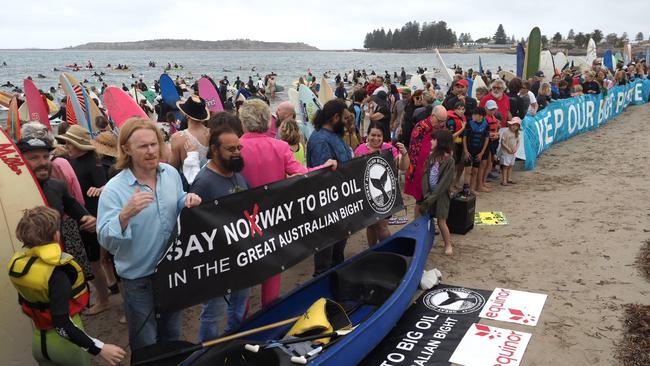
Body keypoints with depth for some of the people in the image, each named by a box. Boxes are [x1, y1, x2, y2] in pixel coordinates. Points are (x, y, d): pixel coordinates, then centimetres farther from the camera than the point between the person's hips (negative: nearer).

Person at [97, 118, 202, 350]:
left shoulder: (171, 173, -4)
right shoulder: (114, 189, -20)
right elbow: (105, 240, -24)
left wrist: (188, 201, -9)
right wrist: (126, 214, -42)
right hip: (139, 278, -5)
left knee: (172, 335, 26)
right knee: (146, 346, 13)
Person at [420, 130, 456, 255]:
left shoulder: (449, 160, -15)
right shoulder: (431, 156, 3)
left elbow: (444, 183, -17)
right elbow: (425, 176, -4)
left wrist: (431, 198, -18)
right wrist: (426, 194, -15)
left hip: (441, 194, -5)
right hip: (429, 193, 5)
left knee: (441, 221, -2)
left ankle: (448, 245, 14)